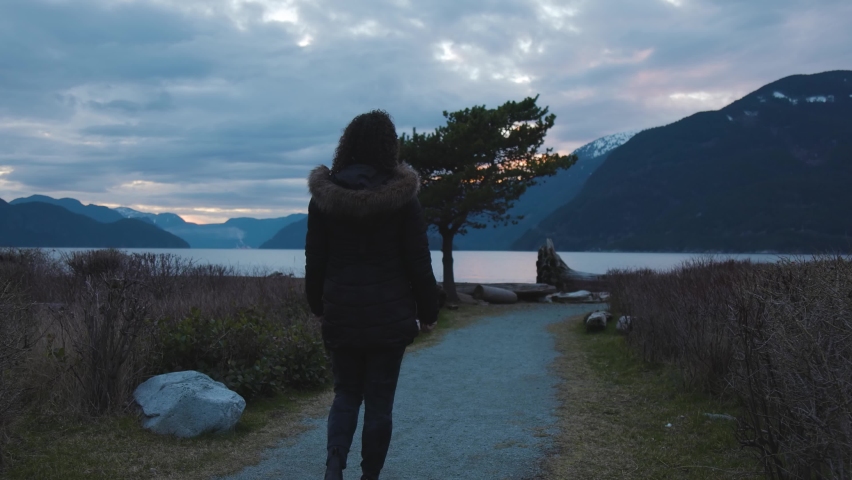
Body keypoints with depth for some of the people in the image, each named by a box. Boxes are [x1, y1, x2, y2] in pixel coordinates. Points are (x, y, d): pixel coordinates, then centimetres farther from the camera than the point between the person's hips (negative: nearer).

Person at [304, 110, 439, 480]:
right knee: (379, 401, 10)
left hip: (341, 314, 2)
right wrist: (427, 312, 5)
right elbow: (419, 263, -6)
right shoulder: (401, 195, -9)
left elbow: (314, 260, 3)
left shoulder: (325, 194, -3)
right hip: (390, 316, -2)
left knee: (346, 392, 17)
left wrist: (318, 306, 17)